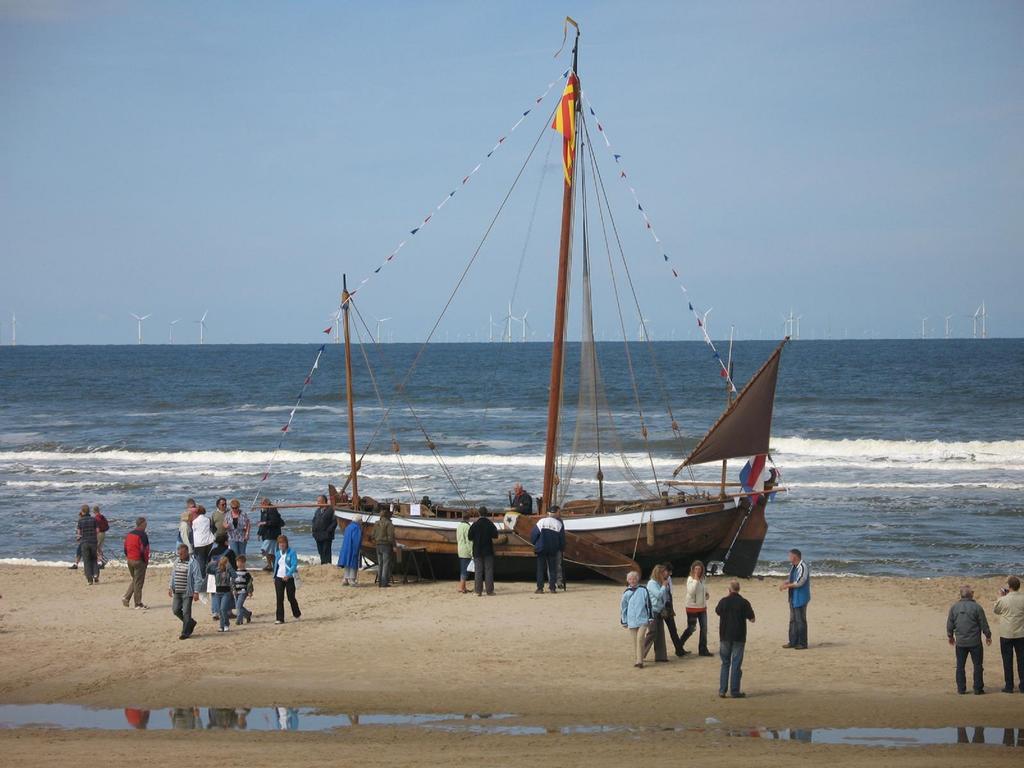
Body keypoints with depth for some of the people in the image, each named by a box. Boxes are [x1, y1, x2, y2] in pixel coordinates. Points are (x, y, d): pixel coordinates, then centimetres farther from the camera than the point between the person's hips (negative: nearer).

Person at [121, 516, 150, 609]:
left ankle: (126, 597, 9)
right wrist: (146, 561, -9)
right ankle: (138, 604, 4)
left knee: (134, 580, 21)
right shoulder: (142, 535, -15)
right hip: (139, 561, -7)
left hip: (130, 560, 7)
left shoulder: (129, 534, 9)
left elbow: (125, 548, 12)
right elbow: (143, 549, -19)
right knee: (138, 582, 0)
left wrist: (127, 557, 18)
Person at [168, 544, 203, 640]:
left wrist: (196, 592, -15)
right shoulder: (177, 562, 10)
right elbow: (173, 576, 21)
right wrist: (170, 587, 16)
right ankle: (191, 623, 26)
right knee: (176, 610, 5)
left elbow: (197, 578, -12)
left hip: (187, 592, -7)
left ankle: (185, 633, 5)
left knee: (186, 612, -4)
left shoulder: (193, 563, -11)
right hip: (177, 592, 7)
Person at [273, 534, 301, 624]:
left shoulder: (291, 552, -6)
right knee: (279, 599, -3)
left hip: (289, 578, -4)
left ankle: (297, 614, 30)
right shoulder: (277, 553, 11)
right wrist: (274, 578, 14)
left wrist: (288, 575, -26)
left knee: (291, 598, 5)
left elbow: (294, 565, -14)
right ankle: (280, 619, -2)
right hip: (279, 578, 4)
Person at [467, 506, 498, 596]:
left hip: (477, 551, 0)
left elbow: (470, 537, -4)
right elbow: (495, 535, -2)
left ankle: (478, 590, 0)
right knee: (488, 570, 5)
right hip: (488, 551, 0)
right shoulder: (490, 524, -6)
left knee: (478, 571, 4)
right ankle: (489, 590, 1)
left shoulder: (475, 525, -6)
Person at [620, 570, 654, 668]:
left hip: (643, 619, -3)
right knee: (635, 641, 8)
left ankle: (639, 661, -15)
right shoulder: (626, 593, 8)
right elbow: (623, 607, 14)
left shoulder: (643, 590, 0)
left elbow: (648, 604, 3)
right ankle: (636, 660, 16)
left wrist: (650, 618, 1)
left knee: (640, 639, -15)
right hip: (632, 621, 3)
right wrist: (624, 621, 14)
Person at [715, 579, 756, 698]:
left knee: (725, 664, 12)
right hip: (739, 637, -2)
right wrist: (750, 610, 15)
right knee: (736, 665, 3)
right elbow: (752, 619, -5)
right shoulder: (744, 603, -9)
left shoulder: (723, 601, -3)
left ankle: (722, 690, 8)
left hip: (725, 637, 2)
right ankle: (734, 691, 1)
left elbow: (717, 611, 19)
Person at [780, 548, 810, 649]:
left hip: (800, 598, -10)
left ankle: (802, 643, 0)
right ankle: (793, 641, 21)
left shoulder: (803, 567, -18)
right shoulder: (793, 567, 13)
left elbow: (799, 583, -22)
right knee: (793, 620, 14)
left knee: (800, 620, -5)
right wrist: (787, 583, 3)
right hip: (793, 598, 10)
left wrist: (787, 586, -12)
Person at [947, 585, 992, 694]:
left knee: (960, 666, 10)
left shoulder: (954, 607, 0)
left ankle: (961, 688, 10)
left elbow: (949, 624, 7)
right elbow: (984, 624, -4)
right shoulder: (976, 607, -9)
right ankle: (978, 688, 4)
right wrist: (988, 636, 11)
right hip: (975, 642, -3)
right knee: (978, 665, 5)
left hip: (960, 642, 3)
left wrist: (950, 636, 23)